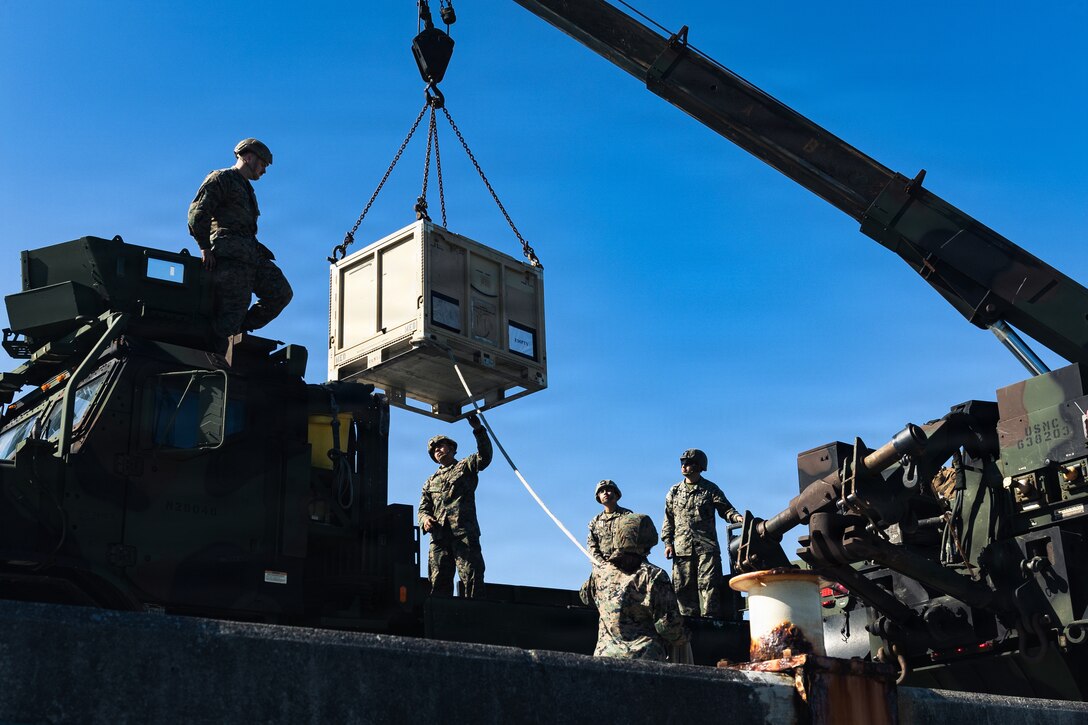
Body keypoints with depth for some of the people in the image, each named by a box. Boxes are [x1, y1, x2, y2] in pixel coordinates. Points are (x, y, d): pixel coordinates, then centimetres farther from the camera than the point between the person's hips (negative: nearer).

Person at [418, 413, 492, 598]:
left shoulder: (465, 467, 17)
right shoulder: (431, 481, 31)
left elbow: (484, 457, -2)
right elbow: (423, 508, 23)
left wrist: (479, 430, -13)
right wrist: (425, 519, -1)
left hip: (464, 533, -4)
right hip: (438, 537, 5)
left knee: (472, 578, -13)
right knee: (438, 581, -3)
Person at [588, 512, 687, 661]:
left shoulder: (599, 572, 3)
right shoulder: (654, 576, -9)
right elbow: (667, 623, -9)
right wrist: (681, 639, 13)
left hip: (605, 654, 4)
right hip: (646, 656, -4)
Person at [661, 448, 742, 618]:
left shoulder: (710, 489, 8)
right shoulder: (674, 492, 16)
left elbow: (726, 510, 5)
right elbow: (668, 519, 17)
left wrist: (737, 517, -17)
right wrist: (668, 542, 7)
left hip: (707, 547, -3)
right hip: (682, 548, 3)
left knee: (708, 585, -9)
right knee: (684, 587, 1)